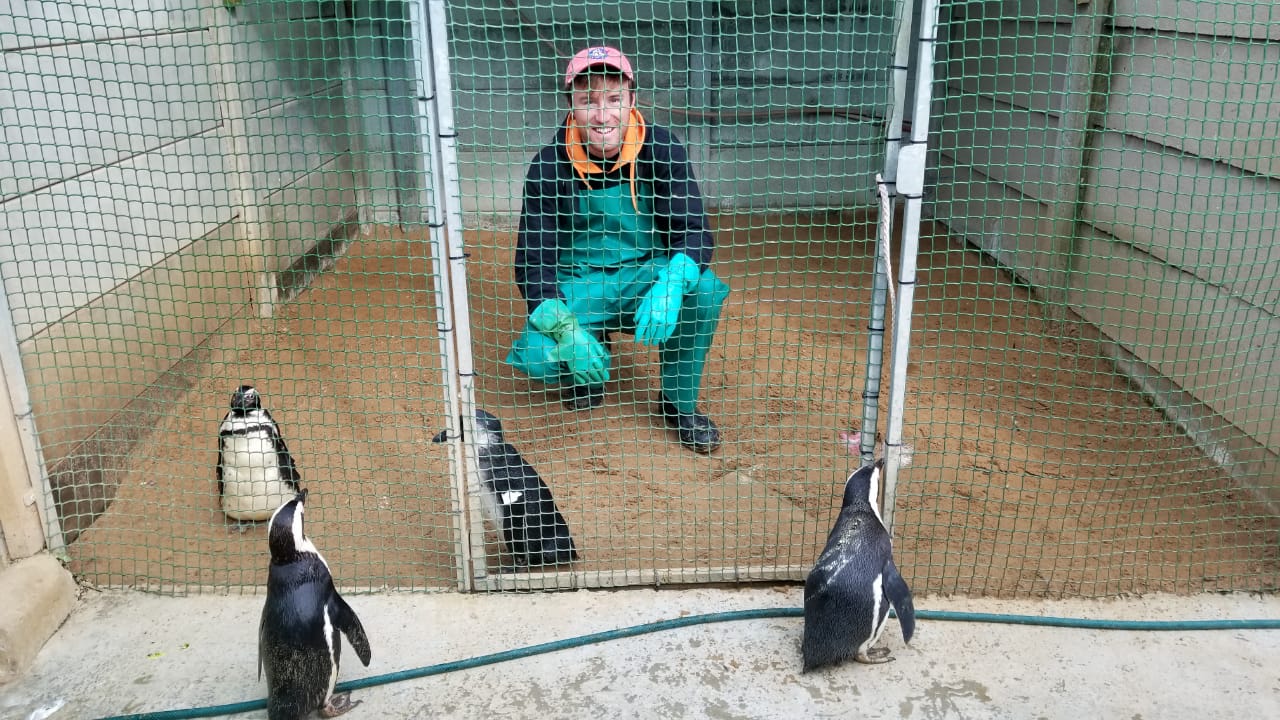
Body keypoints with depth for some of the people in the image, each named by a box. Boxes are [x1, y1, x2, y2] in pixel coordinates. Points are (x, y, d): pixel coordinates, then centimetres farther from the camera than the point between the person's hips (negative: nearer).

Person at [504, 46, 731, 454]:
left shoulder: (661, 149, -11)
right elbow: (532, 261, -14)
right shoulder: (550, 166, -13)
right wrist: (565, 329, -32)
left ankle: (680, 405, -5)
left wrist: (671, 285, -40)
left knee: (705, 289, -30)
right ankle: (588, 367, 12)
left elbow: (694, 231, -16)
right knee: (535, 355, -28)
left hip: (646, 276, 1)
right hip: (577, 288, 0)